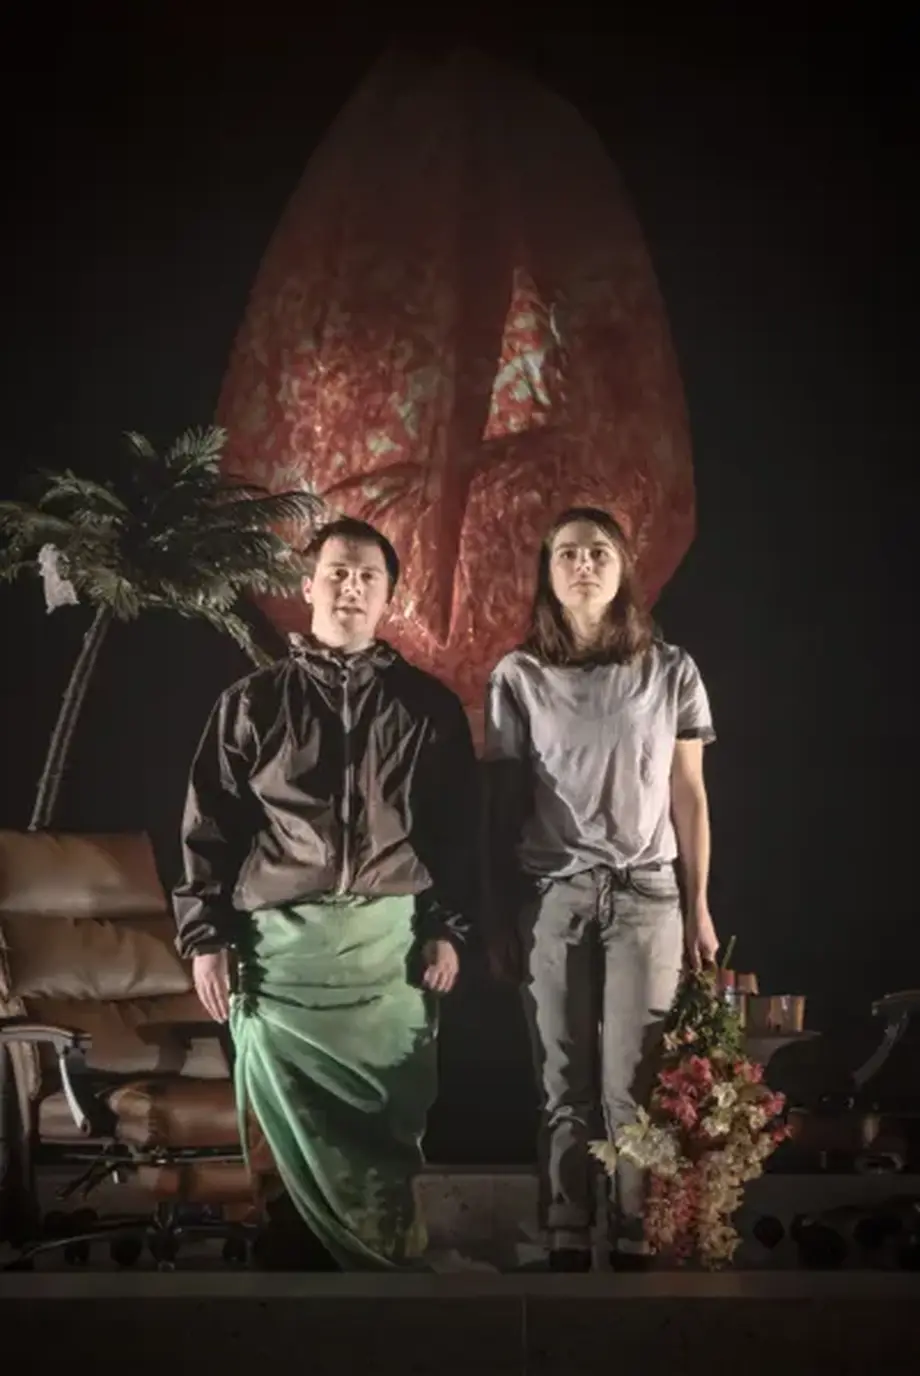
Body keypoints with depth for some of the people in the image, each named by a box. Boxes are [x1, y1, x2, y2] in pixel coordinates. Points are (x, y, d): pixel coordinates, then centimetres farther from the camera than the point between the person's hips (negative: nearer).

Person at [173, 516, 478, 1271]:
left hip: (393, 935, 0)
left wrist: (448, 928, 1)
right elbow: (209, 825, 7)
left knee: (388, 1114, -1)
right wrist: (206, 935, 1)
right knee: (289, 1121, -1)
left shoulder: (428, 704, 11)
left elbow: (460, 827, 10)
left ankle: (379, 1251, 13)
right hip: (279, 938, 0)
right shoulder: (253, 703, 9)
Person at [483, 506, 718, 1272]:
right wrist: (500, 920, 3)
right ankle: (567, 1246, 4)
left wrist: (699, 909, 4)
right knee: (565, 1085, -1)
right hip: (551, 895, 0)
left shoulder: (670, 672, 6)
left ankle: (636, 1247, 0)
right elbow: (502, 806, 5)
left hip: (646, 894, 0)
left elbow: (689, 798, 8)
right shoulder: (518, 678, 5)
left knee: (632, 1084, -5)